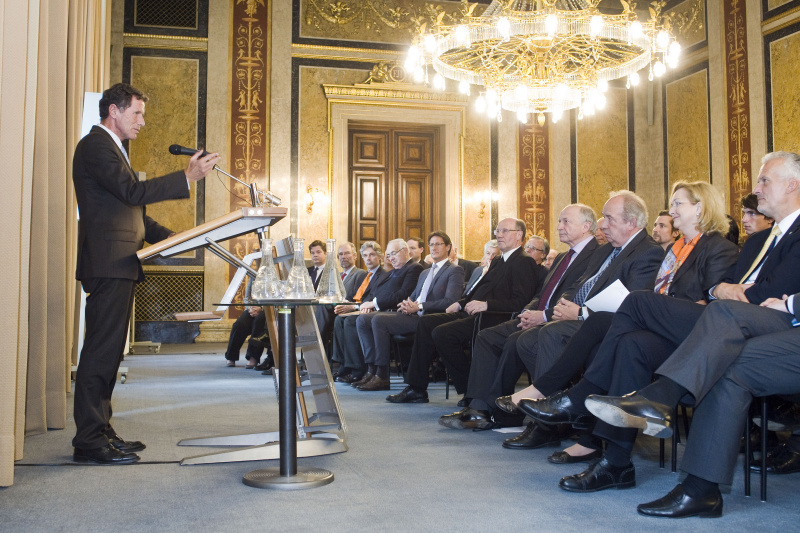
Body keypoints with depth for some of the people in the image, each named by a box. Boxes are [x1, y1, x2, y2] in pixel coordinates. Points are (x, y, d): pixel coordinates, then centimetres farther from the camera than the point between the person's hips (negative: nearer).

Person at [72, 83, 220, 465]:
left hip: (119, 266, 11)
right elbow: (132, 191, -20)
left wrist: (170, 237, 15)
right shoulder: (95, 146, -7)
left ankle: (100, 430, 18)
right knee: (101, 351, -9)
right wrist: (187, 177, -20)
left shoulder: (111, 148, 26)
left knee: (109, 351, 11)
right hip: (107, 263, -11)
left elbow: (128, 209, 25)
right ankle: (89, 440, -5)